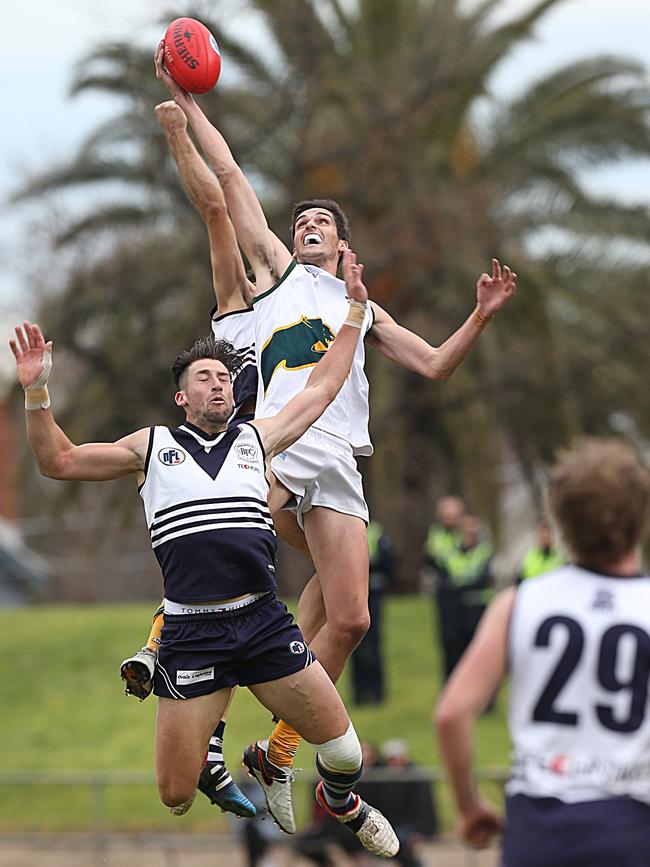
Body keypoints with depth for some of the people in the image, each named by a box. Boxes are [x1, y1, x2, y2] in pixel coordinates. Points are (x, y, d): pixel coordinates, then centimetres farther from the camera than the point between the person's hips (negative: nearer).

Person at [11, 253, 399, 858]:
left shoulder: (255, 440, 17)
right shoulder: (151, 446, 12)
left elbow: (323, 386, 24)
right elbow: (58, 461, 9)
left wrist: (355, 308, 24)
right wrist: (37, 392, -4)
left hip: (265, 624, 2)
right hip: (190, 634, -2)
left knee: (344, 753, 1)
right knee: (175, 797, -5)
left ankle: (341, 803, 36)